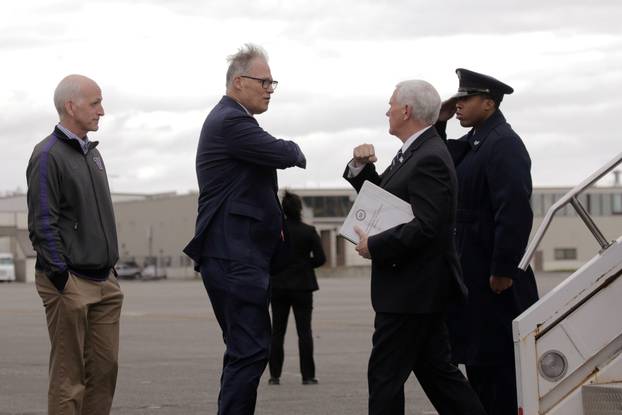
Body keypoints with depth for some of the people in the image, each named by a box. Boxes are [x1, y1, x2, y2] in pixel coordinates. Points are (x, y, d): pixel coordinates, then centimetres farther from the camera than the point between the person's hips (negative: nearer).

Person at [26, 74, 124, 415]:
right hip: (70, 284, -8)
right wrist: (62, 279, -18)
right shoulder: (48, 155, -10)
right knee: (69, 376, -4)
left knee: (105, 368, 8)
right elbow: (43, 224, -15)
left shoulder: (91, 154, 17)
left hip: (104, 283, 8)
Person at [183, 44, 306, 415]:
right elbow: (283, 155, -17)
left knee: (247, 349, 14)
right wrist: (294, 150, 7)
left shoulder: (230, 119, 20)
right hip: (234, 256, -11)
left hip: (240, 255, 11)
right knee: (251, 349, -12)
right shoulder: (230, 121, -14)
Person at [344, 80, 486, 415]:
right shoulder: (415, 152, 13)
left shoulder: (429, 159, -19)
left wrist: (374, 247, -17)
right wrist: (362, 167, 4)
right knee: (436, 370, 13)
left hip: (412, 290, -10)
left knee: (385, 375, -4)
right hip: (417, 289, 10)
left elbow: (424, 227, -26)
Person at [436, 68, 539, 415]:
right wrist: (439, 125, 3)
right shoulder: (474, 142, 13)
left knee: (499, 357, -3)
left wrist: (503, 270, -23)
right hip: (473, 270, 10)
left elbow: (515, 211, -23)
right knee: (479, 352, 15)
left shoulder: (504, 145, -17)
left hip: (494, 274, -10)